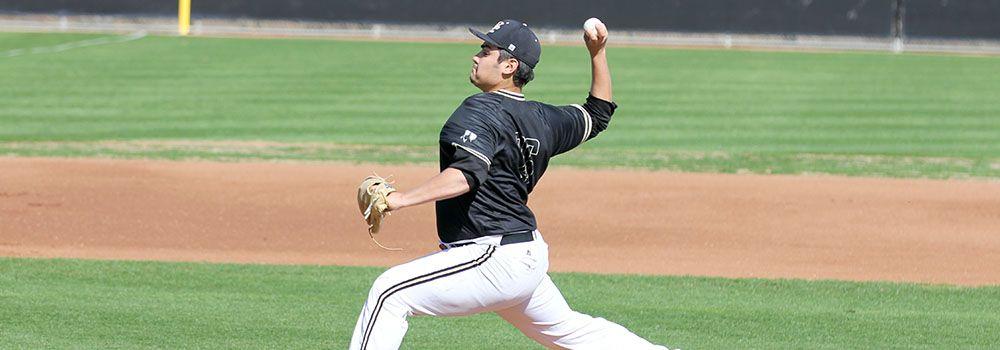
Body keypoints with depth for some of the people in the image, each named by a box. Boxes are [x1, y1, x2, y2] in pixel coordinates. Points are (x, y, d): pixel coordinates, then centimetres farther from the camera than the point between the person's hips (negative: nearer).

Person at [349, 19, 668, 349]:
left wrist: (403, 198, -38)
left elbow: (468, 174, -31)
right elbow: (598, 113, 26)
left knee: (389, 292, -12)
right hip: (529, 256, 10)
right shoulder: (542, 119, 10)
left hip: (494, 258, -10)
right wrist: (598, 53, 22)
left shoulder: (480, 111, -15)